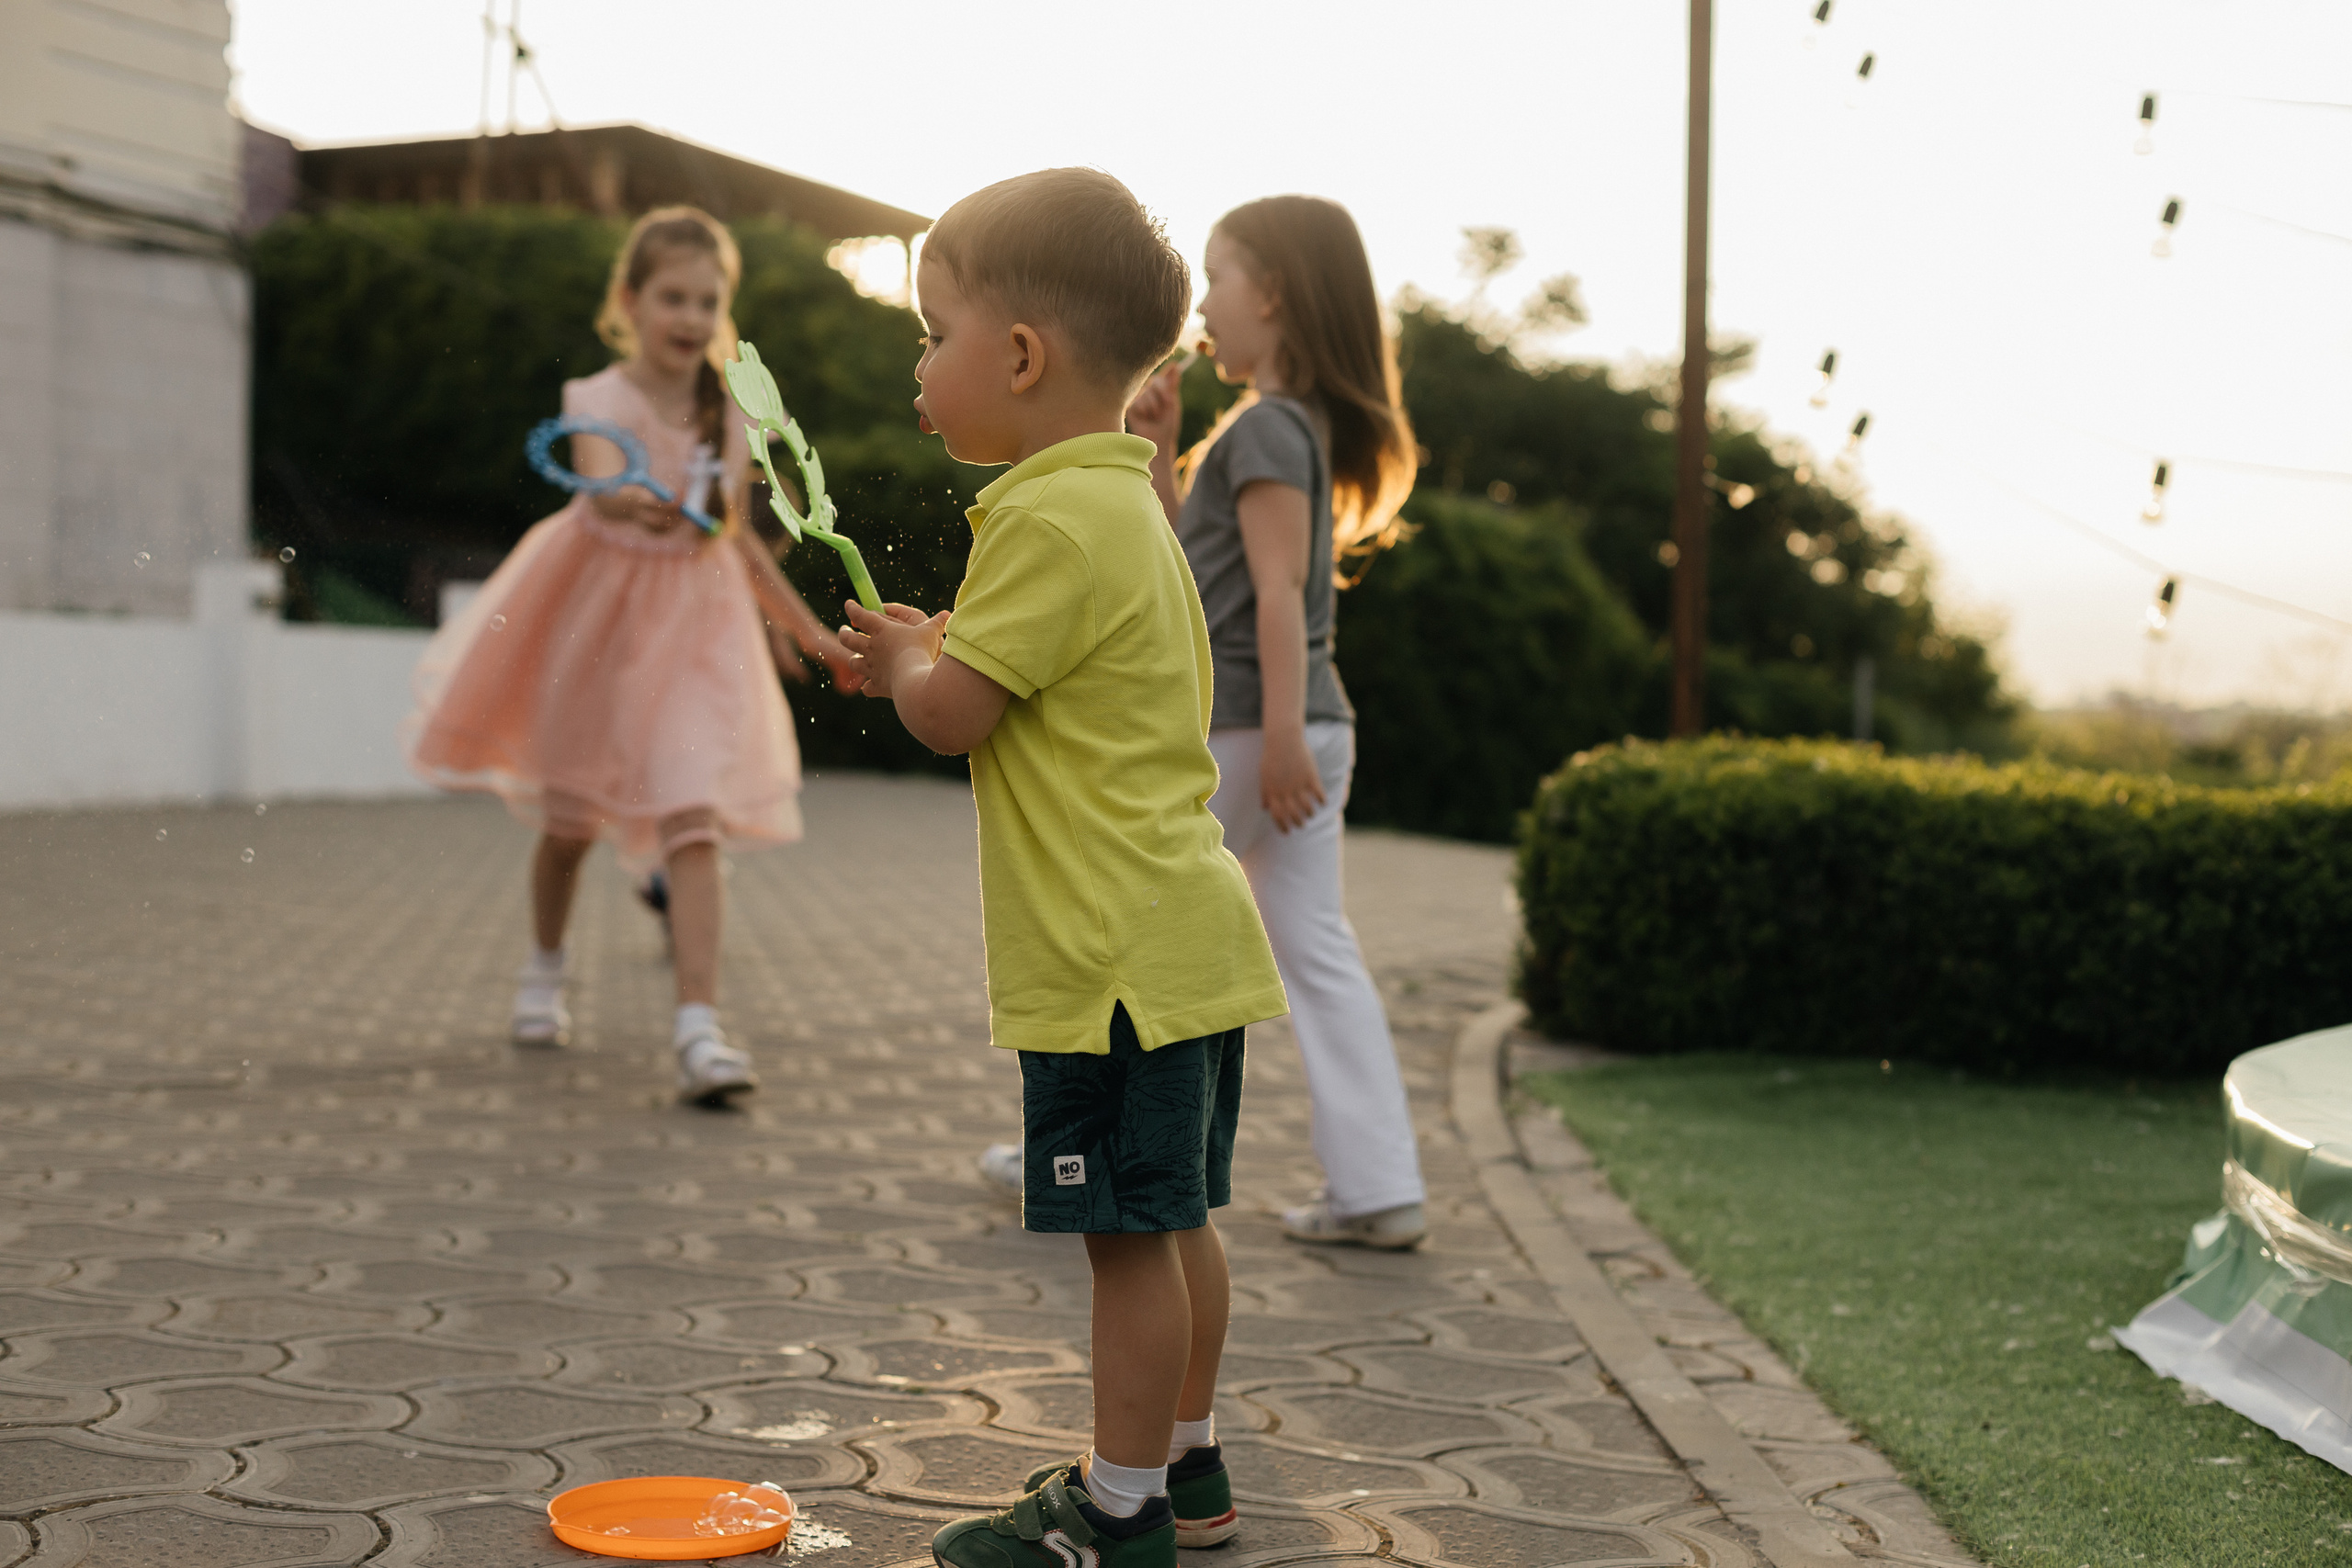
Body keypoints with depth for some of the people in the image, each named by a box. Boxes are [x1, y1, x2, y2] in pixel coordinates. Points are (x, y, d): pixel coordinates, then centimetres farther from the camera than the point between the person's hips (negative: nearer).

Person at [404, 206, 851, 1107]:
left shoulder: (733, 420, 1)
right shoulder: (601, 399, -12)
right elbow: (603, 482, -34)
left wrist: (806, 629, 19)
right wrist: (636, 505, -58)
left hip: (696, 626, 2)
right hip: (601, 610, -1)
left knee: (692, 817, -14)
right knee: (568, 817, 13)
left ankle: (698, 1030, -20)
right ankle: (545, 973, 41)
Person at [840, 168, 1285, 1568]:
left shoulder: (1053, 522, -16)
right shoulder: (1128, 506, 16)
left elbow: (951, 714, -16)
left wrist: (900, 660, 5)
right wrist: (936, 649, 16)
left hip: (1119, 953, -10)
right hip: (1181, 929, 10)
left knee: (1131, 1233, -1)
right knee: (1175, 1220, 18)